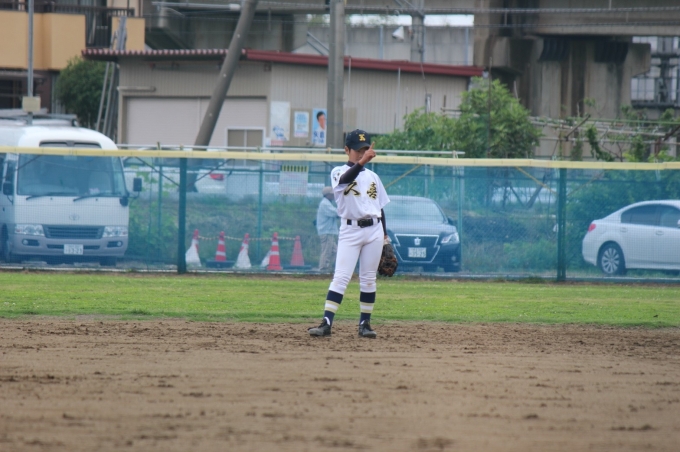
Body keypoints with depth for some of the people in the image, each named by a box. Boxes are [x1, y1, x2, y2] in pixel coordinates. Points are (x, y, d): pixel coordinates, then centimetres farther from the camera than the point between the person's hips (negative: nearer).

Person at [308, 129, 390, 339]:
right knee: (341, 277, -12)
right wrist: (361, 162, -42)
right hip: (350, 230, -4)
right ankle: (326, 323, -17)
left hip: (374, 230, 4)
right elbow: (346, 180, -26)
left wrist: (385, 236, 11)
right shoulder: (339, 172, -1)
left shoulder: (372, 177, 13)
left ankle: (365, 323, 12)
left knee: (368, 279, 6)